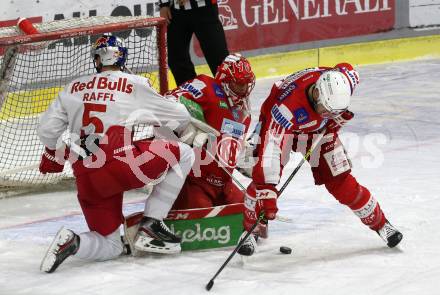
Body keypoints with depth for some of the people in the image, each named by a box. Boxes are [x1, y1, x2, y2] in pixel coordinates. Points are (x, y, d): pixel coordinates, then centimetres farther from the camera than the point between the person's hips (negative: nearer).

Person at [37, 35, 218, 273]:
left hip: (86, 181, 5)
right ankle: (150, 226, 6)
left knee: (111, 246, 19)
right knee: (183, 154, 13)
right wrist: (187, 133, 36)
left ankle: (71, 242, -13)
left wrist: (52, 153, 39)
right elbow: (178, 116, 13)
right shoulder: (134, 85, 7)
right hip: (120, 162, -5)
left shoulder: (73, 88, 18)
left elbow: (47, 129, 18)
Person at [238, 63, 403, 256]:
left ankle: (380, 224, 16)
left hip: (319, 129, 3)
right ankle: (251, 231, 1)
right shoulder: (287, 105, -45)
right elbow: (271, 146, -46)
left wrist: (341, 114, -9)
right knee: (263, 177, -20)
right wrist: (267, 193, -50)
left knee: (342, 182, -1)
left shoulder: (342, 79, -32)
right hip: (278, 124, -3)